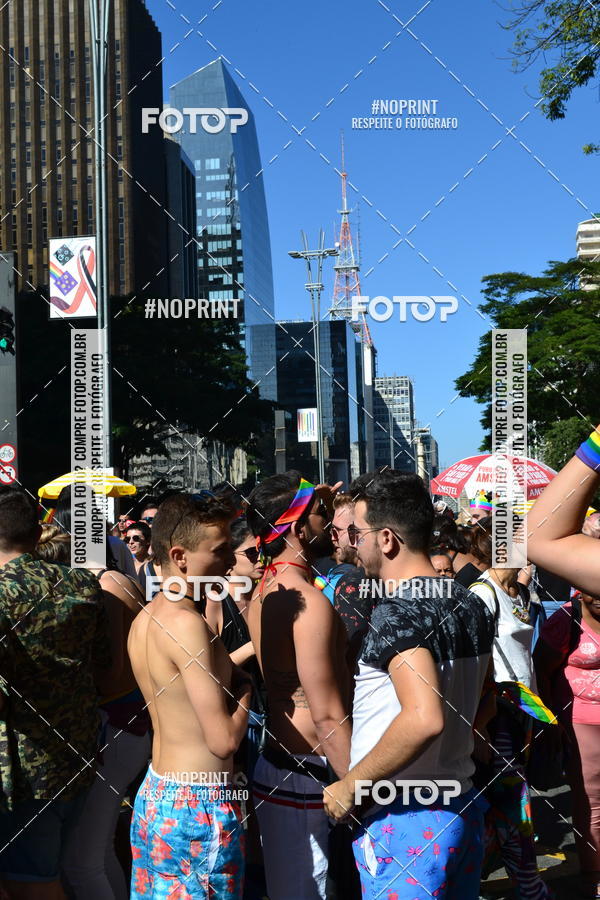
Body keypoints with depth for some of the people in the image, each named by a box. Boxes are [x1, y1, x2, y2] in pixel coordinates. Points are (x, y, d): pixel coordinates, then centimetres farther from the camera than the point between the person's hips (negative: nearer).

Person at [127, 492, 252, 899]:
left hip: (154, 795, 9)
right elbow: (224, 740, -22)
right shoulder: (187, 623, -21)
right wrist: (245, 686, -6)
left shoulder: (145, 618, 7)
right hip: (199, 809, -9)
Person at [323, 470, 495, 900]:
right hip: (464, 810, 8)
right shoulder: (472, 605, 6)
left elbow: (424, 719, -32)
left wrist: (350, 786, -22)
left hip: (404, 820, -8)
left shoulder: (399, 611, -20)